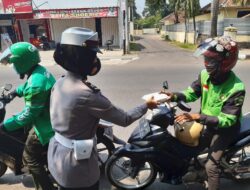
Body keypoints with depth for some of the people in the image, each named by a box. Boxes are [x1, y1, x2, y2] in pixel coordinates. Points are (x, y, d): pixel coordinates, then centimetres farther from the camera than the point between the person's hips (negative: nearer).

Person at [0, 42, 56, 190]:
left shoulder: (36, 83, -30)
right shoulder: (40, 70, 0)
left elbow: (29, 114, -26)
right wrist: (17, 91, 33)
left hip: (45, 125, -10)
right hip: (50, 118, 10)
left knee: (29, 158, 5)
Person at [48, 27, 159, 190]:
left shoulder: (60, 83, -4)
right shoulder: (87, 94, -29)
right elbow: (124, 120, -18)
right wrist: (146, 106, -4)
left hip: (57, 157, 7)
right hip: (76, 164, -7)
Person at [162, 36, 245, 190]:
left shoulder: (236, 89, -31)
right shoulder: (205, 74, -13)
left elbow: (227, 120, -31)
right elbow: (192, 93, 0)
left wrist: (197, 117, -42)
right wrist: (175, 96, -22)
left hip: (225, 129, -6)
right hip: (207, 123, 6)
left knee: (211, 166, -10)